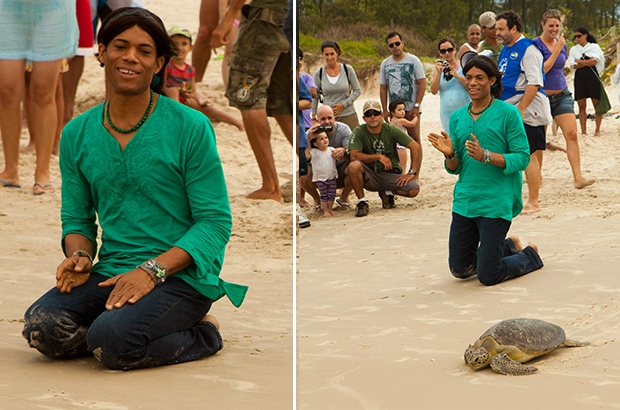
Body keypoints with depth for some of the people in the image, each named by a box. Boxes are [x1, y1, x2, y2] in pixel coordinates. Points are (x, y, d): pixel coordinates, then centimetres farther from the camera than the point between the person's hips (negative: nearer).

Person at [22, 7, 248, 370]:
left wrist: (152, 269, -19)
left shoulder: (190, 127, -5)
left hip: (180, 275, -5)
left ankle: (201, 335, 0)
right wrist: (80, 255, -6)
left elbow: (216, 221, -7)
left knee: (113, 343, -31)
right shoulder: (77, 134, 10)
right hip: (110, 272, 5)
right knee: (42, 326, -22)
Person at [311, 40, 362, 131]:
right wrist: (313, 117, 10)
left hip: (349, 115, 0)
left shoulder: (347, 69, 0)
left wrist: (344, 104, -6)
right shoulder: (319, 73, 3)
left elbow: (358, 91, 5)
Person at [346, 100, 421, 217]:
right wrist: (379, 157, -20)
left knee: (414, 189, -24)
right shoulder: (359, 132, -8)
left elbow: (415, 147, -4)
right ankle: (362, 201, -11)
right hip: (369, 176, -2)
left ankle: (387, 192, 9)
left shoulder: (391, 130, -5)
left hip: (391, 174, 2)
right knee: (354, 166, -34)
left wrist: (412, 172, -10)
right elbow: (354, 156, -19)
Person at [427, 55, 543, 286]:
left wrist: (486, 156, -23)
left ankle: (530, 256, 24)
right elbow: (455, 169, 12)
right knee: (460, 270, 13)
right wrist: (450, 154, -10)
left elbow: (522, 158, -11)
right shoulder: (457, 118, 10)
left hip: (497, 203, -6)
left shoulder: (508, 113, -6)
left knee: (488, 276, -5)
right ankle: (508, 247, 36)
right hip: (464, 200, 6)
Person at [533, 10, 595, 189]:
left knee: (572, 134, -9)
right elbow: (541, 70, -21)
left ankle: (578, 177, -13)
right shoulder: (536, 44, -11)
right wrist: (557, 50, -19)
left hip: (562, 96, 5)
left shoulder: (562, 44, 9)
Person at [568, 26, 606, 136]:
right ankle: (583, 131, 4)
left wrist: (579, 61, -4)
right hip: (579, 79, 2)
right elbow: (573, 66, -2)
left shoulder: (594, 47, 4)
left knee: (597, 104, -2)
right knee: (581, 106, 1)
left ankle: (597, 129, 6)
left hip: (593, 78, -2)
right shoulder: (574, 49, 11)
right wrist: (588, 63, -11)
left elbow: (594, 61, -11)